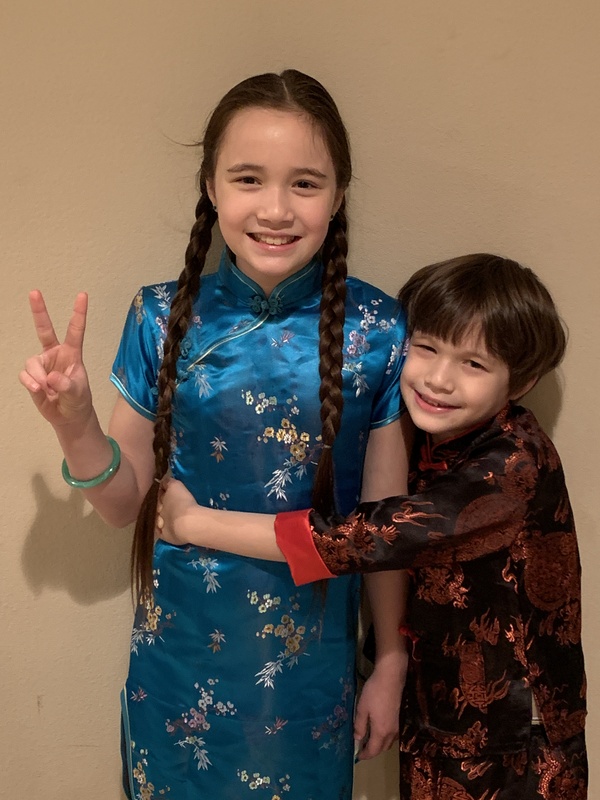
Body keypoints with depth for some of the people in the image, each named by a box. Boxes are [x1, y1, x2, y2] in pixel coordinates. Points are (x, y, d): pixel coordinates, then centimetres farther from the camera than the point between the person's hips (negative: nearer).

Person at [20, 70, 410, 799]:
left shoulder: (376, 331, -14)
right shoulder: (162, 317, -11)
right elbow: (128, 505, -4)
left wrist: (391, 663, 2)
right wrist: (74, 425, -23)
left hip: (309, 656, 0)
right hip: (177, 647, 1)